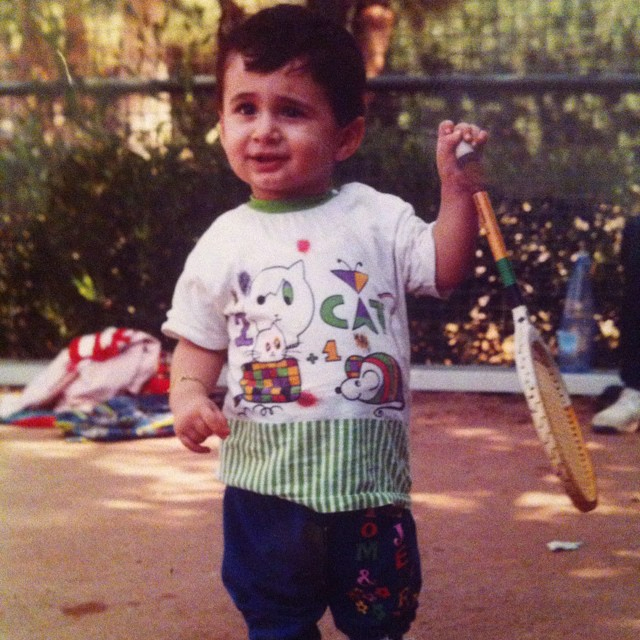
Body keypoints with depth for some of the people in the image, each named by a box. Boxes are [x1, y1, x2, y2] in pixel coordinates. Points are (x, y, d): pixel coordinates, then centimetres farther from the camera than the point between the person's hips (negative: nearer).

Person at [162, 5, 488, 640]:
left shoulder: (377, 217, 2)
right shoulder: (225, 241, 2)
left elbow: (444, 268, 0)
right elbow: (199, 342, 7)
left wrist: (456, 184, -7)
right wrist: (188, 394, -12)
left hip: (368, 469, 0)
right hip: (266, 471, 0)